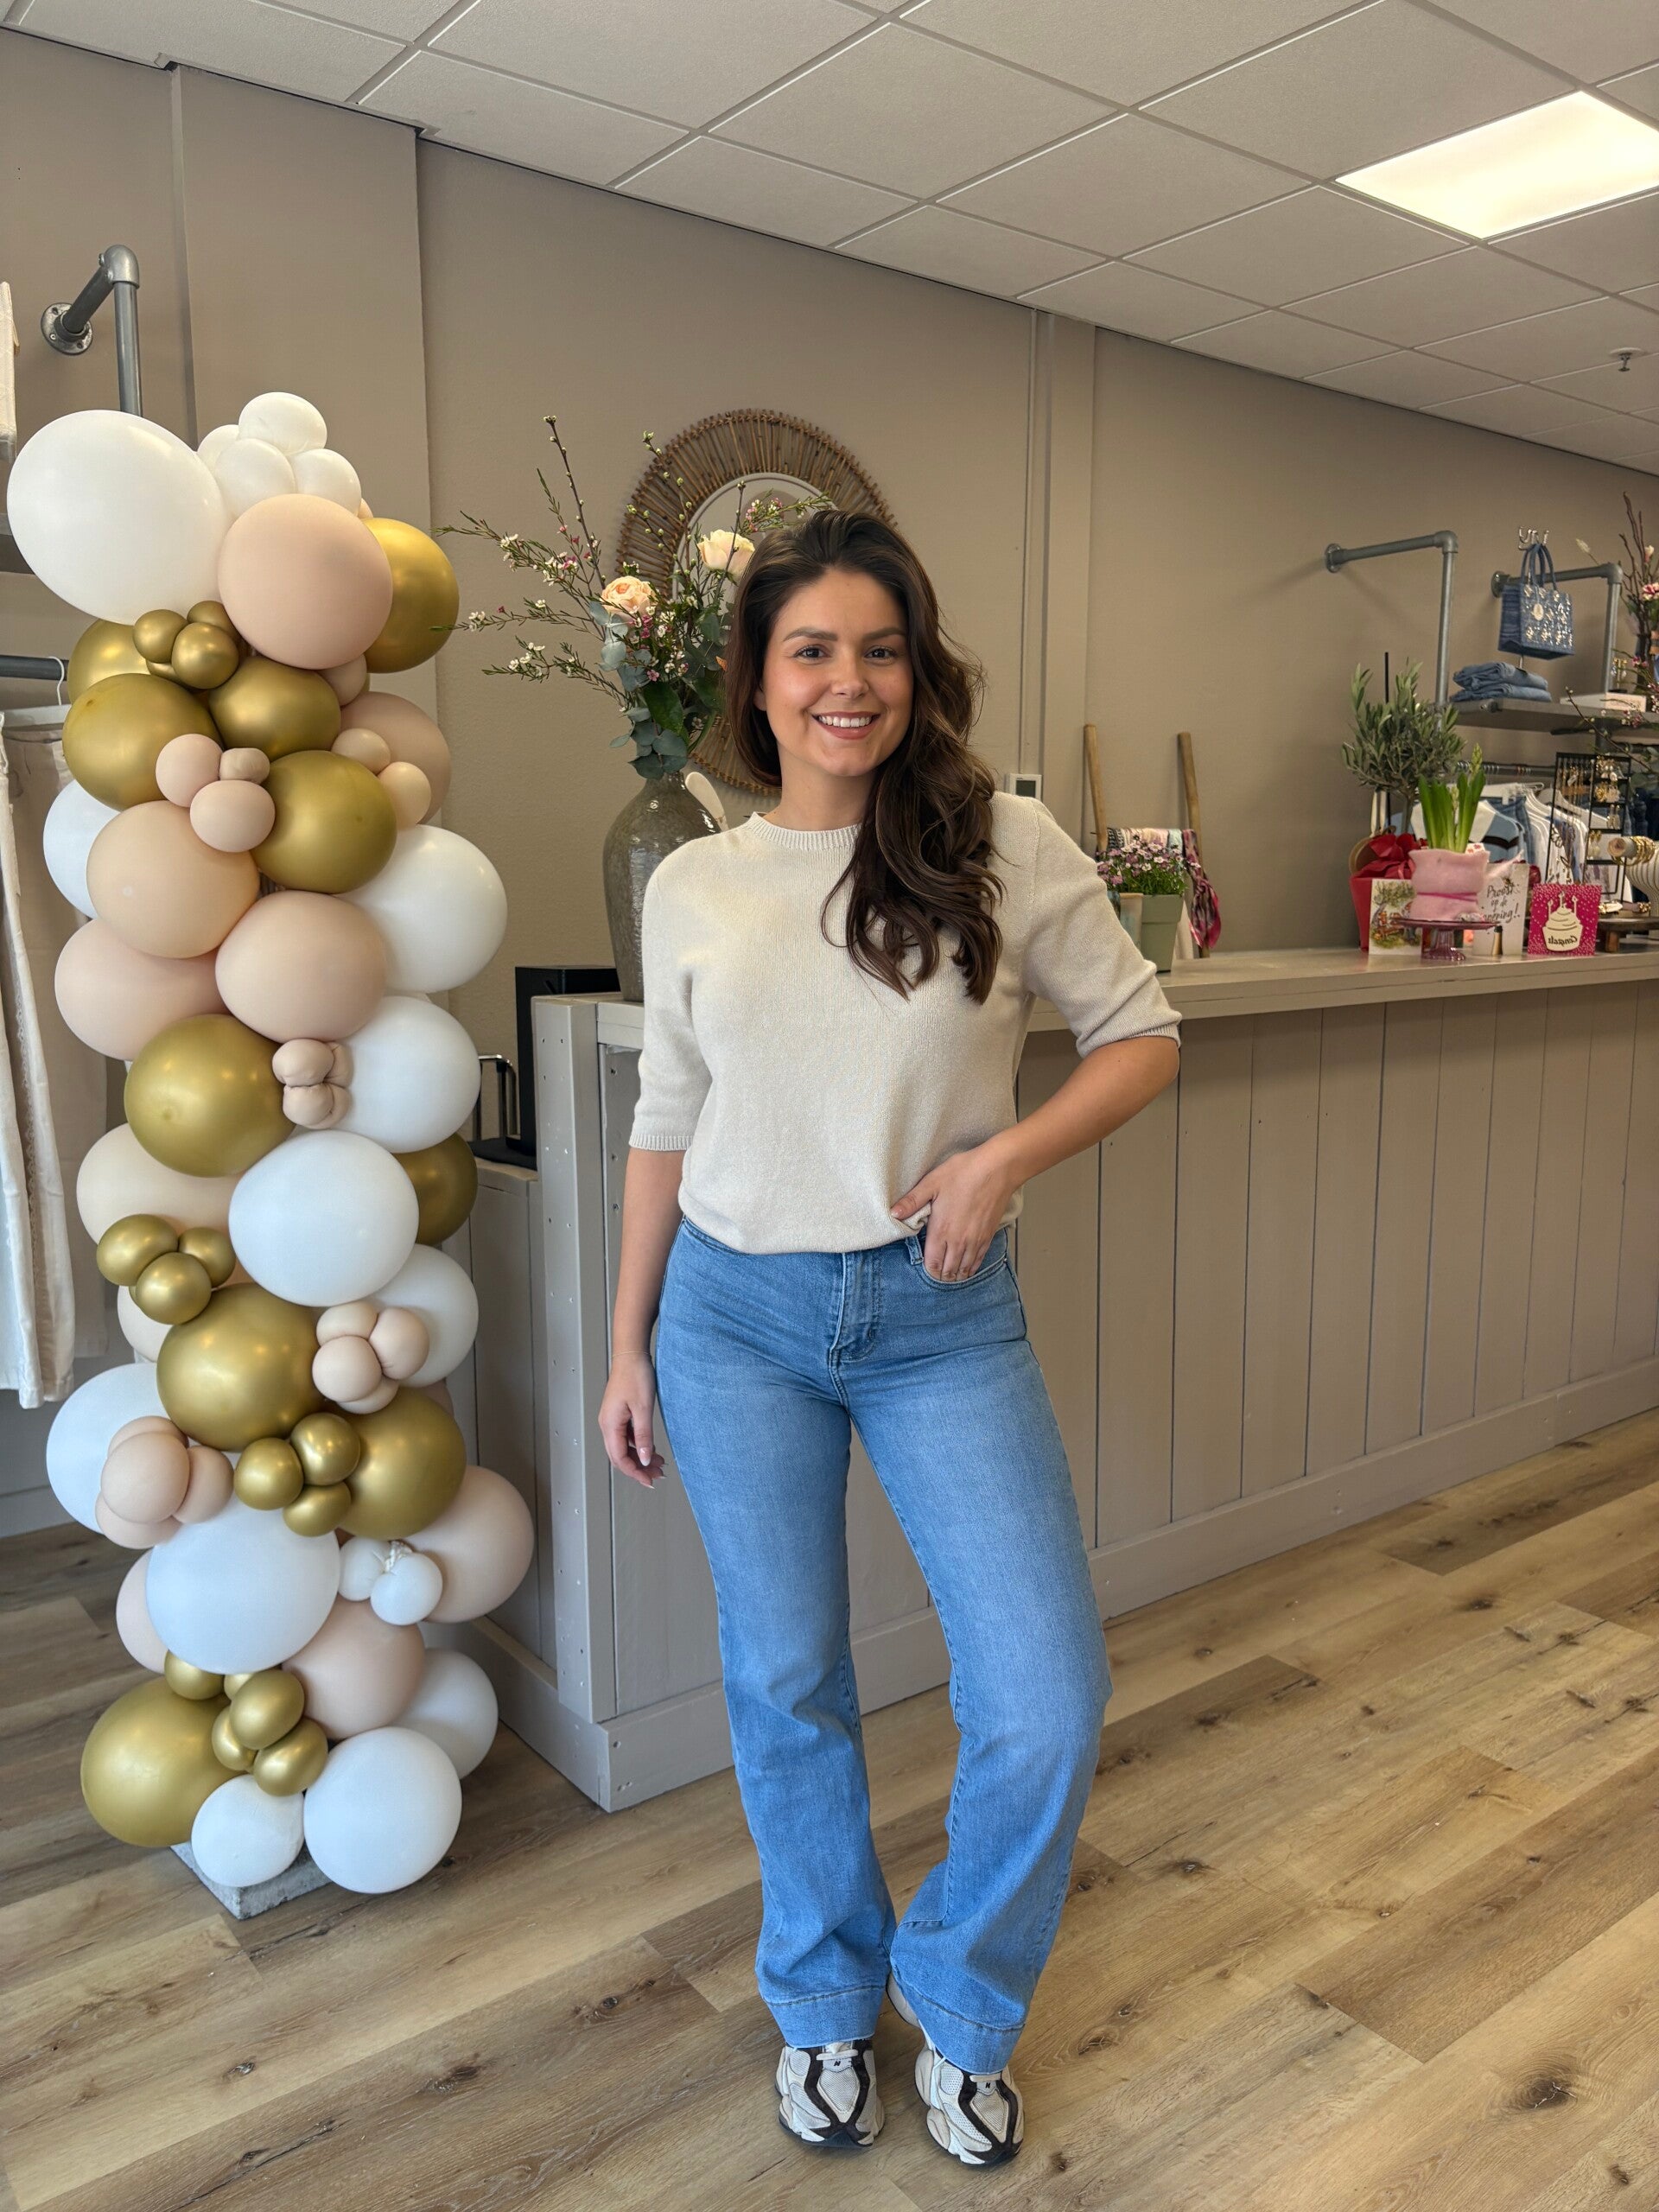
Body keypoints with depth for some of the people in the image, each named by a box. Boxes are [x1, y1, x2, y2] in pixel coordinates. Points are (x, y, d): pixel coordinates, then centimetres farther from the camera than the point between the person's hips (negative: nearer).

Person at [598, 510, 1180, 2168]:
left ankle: (955, 1999, 31)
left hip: (943, 1317, -1)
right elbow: (666, 1127, 9)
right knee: (783, 1688, 14)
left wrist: (1004, 1156, -15)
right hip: (736, 1314, 2)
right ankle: (824, 2004, 41)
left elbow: (1141, 1036, 2)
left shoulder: (1004, 845, -5)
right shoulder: (692, 886, 2)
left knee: (1047, 1705, -1)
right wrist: (629, 1345, 10)